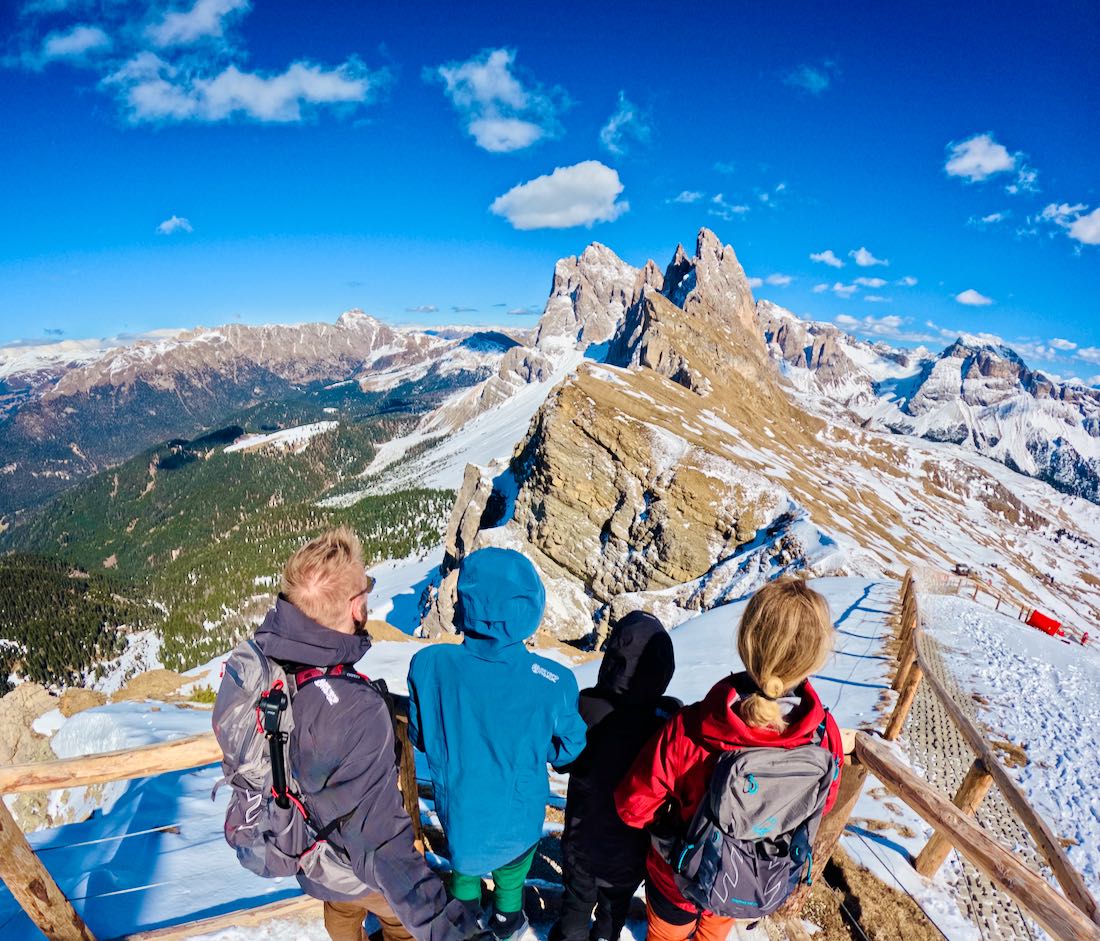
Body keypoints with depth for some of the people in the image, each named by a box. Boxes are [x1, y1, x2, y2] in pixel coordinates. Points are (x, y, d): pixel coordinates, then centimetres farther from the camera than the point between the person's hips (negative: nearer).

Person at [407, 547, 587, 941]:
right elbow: (569, 749, -13)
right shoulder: (553, 683, -32)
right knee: (511, 866, 33)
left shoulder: (429, 664, -28)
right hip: (517, 819, -1)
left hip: (457, 810, 1)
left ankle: (465, 906, 59)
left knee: (465, 854, 35)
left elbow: (420, 735, -10)